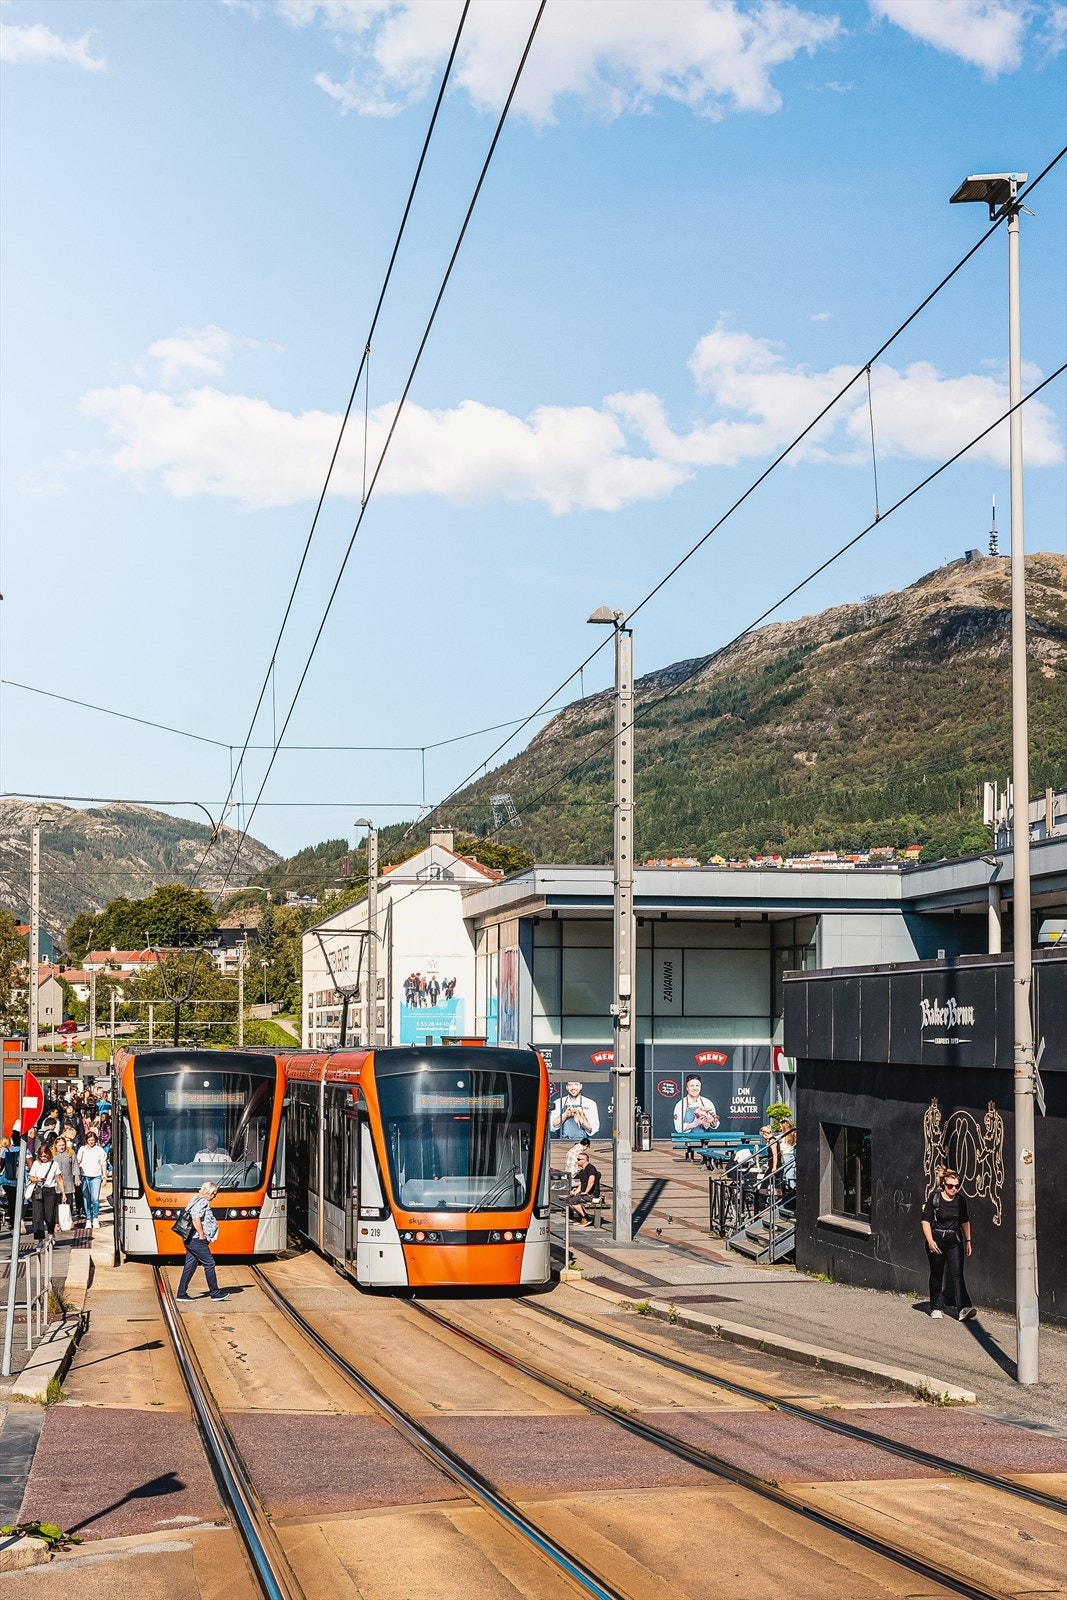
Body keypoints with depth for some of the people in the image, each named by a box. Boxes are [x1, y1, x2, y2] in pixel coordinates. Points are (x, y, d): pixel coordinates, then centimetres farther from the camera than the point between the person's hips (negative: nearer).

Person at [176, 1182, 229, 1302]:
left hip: (190, 1241, 10)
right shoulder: (202, 1203, -14)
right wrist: (202, 1235, -18)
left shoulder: (196, 1201, 19)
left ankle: (182, 1294, 10)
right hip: (197, 1241, -10)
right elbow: (196, 1219, -25)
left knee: (190, 1267, 10)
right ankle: (215, 1293, 2)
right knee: (209, 1264, -3)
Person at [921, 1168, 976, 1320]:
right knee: (937, 1275, 9)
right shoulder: (934, 1198, -9)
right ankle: (936, 1307, 22)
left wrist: (968, 1241, 12)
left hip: (955, 1242, 2)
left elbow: (965, 1222, 14)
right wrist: (930, 1241, -19)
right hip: (937, 1241, -2)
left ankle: (963, 1309, -18)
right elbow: (926, 1221, -9)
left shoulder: (961, 1199, 1)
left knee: (957, 1274, -10)